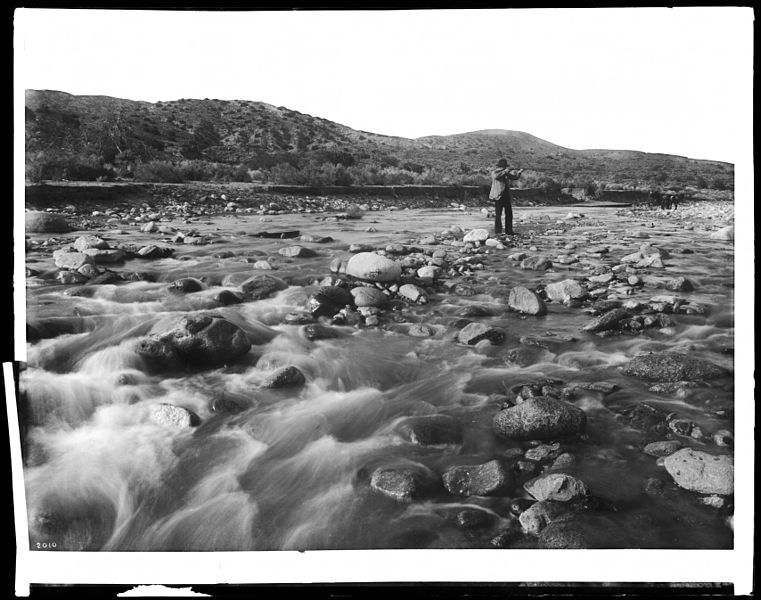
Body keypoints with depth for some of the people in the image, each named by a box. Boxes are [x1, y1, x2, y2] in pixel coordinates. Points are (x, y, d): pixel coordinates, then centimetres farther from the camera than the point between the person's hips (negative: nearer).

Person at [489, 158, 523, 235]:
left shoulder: (506, 173, 12)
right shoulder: (494, 172, -6)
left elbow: (514, 177, 16)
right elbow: (496, 176, -29)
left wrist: (519, 172, -3)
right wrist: (505, 171, -26)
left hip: (506, 196, 7)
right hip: (498, 196, -7)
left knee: (509, 214, 8)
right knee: (498, 215, -6)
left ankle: (509, 231, 15)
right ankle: (498, 232, -2)